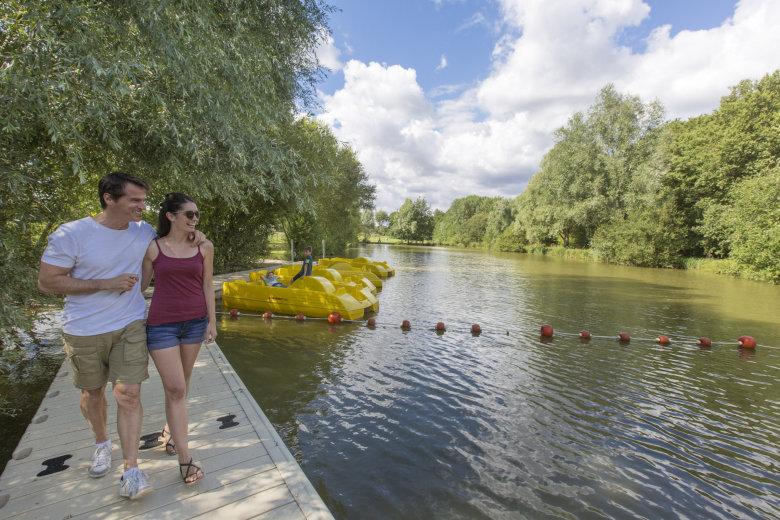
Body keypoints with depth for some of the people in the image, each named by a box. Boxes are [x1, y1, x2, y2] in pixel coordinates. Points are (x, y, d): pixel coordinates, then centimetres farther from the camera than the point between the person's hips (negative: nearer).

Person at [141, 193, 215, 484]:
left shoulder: (204, 247, 1)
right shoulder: (153, 248, -3)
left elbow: (207, 285, 6)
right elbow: (141, 285, 5)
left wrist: (212, 321, 4)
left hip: (194, 322, 3)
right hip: (161, 325, -2)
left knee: (182, 384, 15)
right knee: (175, 388, -3)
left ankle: (171, 429, 42)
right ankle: (185, 459, 6)